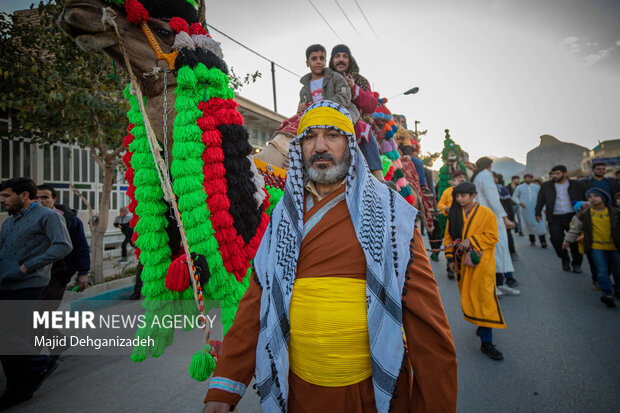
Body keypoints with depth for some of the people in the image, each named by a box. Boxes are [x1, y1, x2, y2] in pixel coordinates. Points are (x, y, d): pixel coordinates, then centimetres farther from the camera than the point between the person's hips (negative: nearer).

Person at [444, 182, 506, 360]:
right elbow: (448, 237, 9)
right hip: (462, 263, 4)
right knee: (468, 297, 12)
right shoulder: (454, 214, 6)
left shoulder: (486, 214, -5)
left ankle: (486, 342, 0)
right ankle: (482, 326, 34)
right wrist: (451, 258, 3)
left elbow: (492, 237, -9)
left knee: (485, 298, -7)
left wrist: (471, 240, -20)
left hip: (481, 264, -4)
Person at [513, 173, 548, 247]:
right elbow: (514, 197, 9)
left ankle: (543, 241, -12)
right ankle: (532, 240, 17)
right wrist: (519, 202, -8)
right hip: (526, 209, 0)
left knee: (539, 224, -11)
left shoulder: (537, 187, 11)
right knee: (529, 224, 2)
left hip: (536, 209, 0)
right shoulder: (519, 187, 7)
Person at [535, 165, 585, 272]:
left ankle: (577, 263, 19)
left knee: (575, 241, 1)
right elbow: (540, 200, 10)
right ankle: (565, 259, 17)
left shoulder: (575, 185, 7)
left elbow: (584, 199, 9)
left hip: (573, 216, 0)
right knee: (556, 239, -8)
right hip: (555, 218, 0)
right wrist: (538, 213, 5)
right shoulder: (546, 186, 8)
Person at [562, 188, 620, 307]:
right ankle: (607, 293, -1)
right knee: (602, 271, -9)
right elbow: (575, 228, 6)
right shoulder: (585, 214, -4)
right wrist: (568, 240, 9)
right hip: (596, 247, -2)